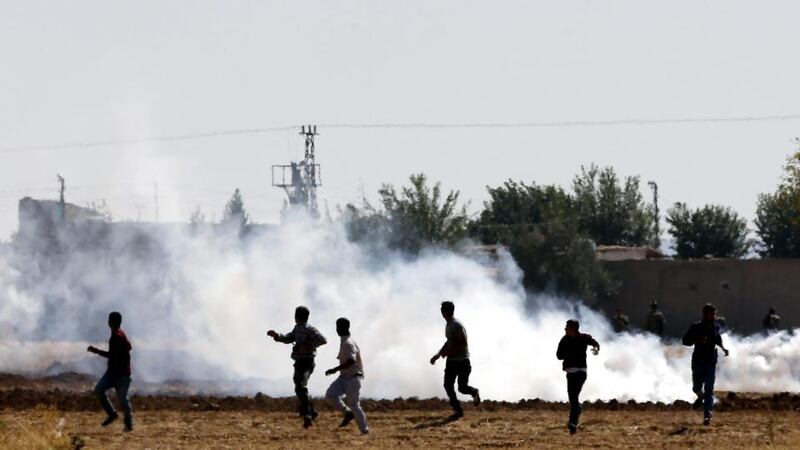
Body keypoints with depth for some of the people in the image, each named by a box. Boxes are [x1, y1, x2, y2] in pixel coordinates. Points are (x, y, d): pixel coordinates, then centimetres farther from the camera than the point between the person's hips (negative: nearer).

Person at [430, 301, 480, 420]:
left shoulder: (457, 325, -20)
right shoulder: (448, 325, 10)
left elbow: (463, 344, -23)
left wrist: (449, 352, -23)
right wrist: (438, 354, 19)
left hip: (462, 360, -9)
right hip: (452, 361, 9)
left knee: (462, 388, -6)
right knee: (448, 385, 4)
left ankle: (475, 392, 22)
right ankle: (458, 411, 12)